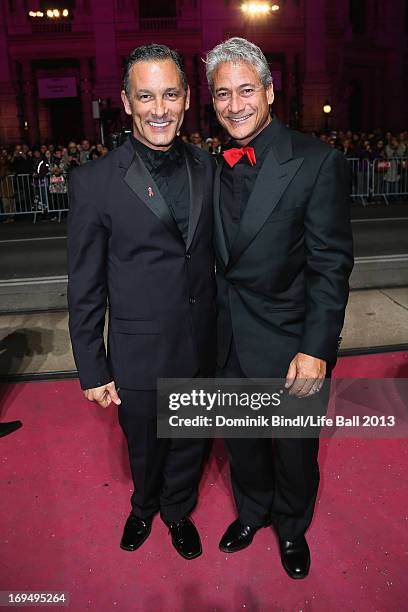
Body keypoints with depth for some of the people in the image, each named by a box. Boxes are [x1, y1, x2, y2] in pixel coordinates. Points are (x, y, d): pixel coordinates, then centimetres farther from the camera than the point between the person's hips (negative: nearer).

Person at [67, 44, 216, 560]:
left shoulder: (206, 168, -1)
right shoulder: (94, 181, -14)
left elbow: (213, 254, 7)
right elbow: (84, 288, -9)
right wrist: (92, 371, -7)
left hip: (203, 348, 3)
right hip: (140, 358, -3)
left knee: (190, 445, 22)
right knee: (144, 450, 21)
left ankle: (178, 512, 53)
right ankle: (144, 508, 55)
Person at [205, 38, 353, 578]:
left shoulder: (317, 163, -13)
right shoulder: (216, 168, 3)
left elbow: (331, 264, -15)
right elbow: (218, 261, 6)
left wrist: (316, 349, -20)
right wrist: (212, 327, 4)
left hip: (290, 350, -4)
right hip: (230, 346, 5)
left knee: (294, 451, 18)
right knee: (242, 444, 24)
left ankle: (293, 527, 48)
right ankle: (252, 511, 53)